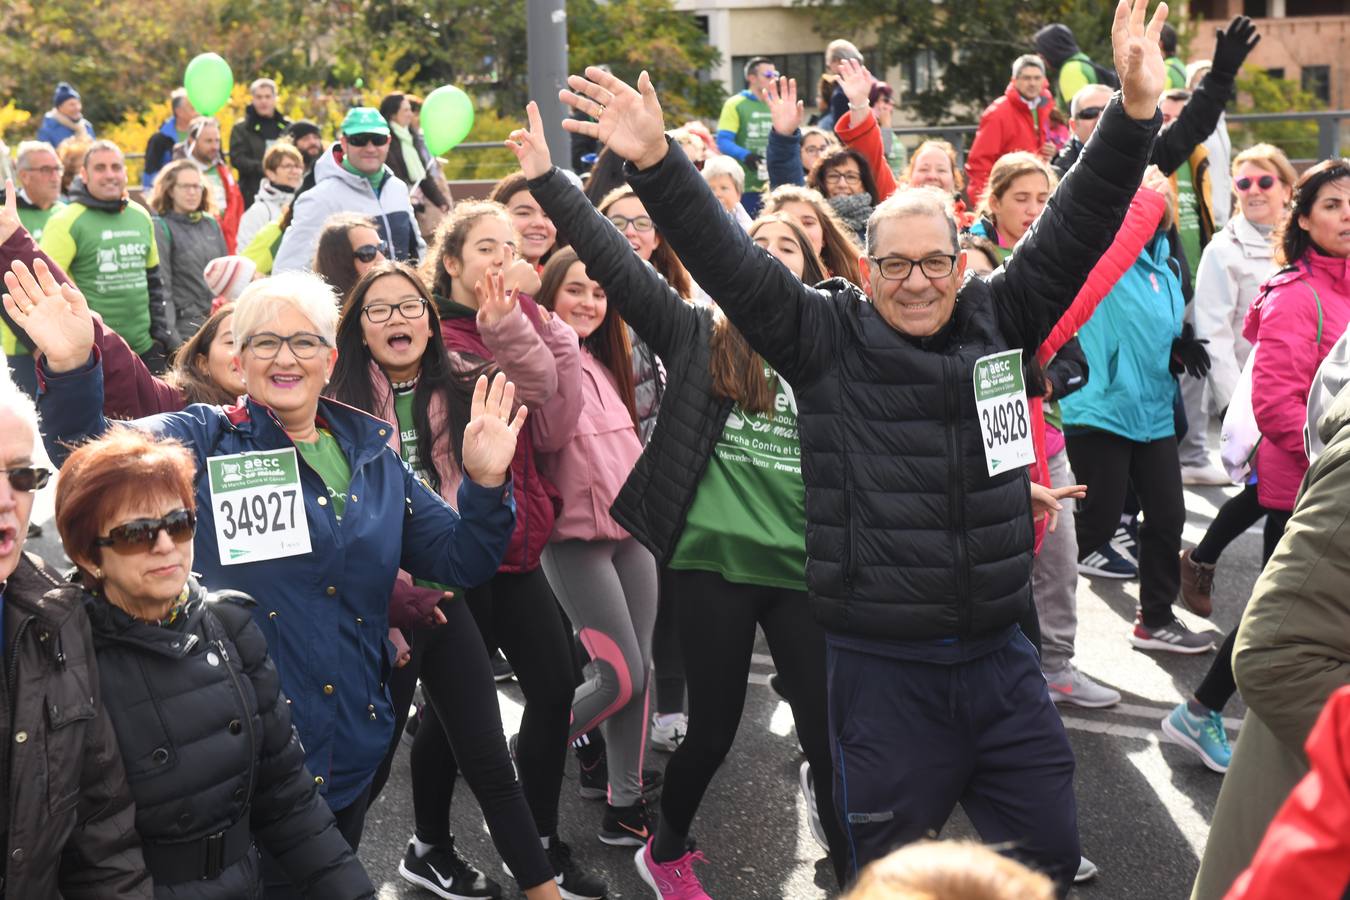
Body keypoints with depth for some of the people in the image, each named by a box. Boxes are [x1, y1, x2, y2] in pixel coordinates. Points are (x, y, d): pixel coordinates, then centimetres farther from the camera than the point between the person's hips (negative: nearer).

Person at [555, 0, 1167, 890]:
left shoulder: (997, 319, 4)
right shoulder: (825, 339, -3)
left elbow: (1075, 230, -1)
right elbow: (729, 261, -11)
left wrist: (1135, 111, -12)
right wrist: (657, 164, -24)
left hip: (999, 656, 3)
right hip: (880, 667, -3)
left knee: (1050, 851, 12)